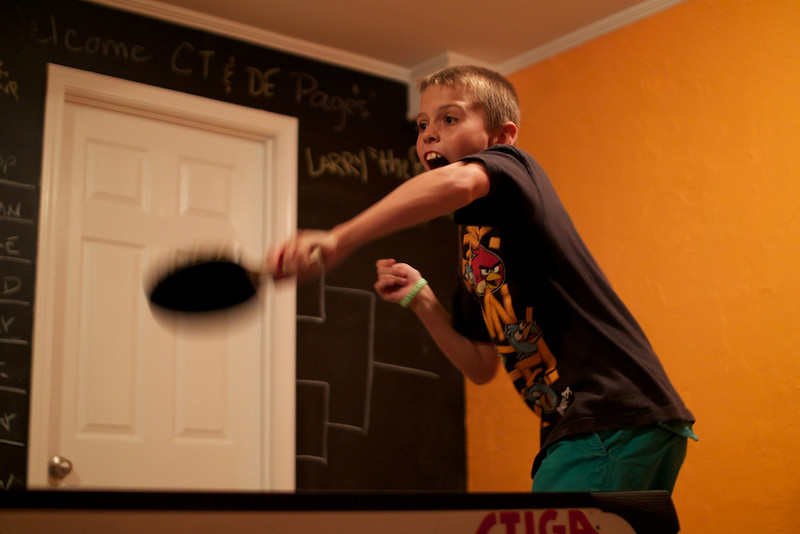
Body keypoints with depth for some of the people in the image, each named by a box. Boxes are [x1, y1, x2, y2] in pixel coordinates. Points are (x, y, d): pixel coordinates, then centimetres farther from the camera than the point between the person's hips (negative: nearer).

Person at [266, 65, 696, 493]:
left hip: (616, 420, -10)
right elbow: (482, 366, 20)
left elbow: (457, 182, -28)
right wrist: (420, 298, 9)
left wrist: (338, 240, -33)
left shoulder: (513, 165, -2)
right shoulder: (472, 251, 21)